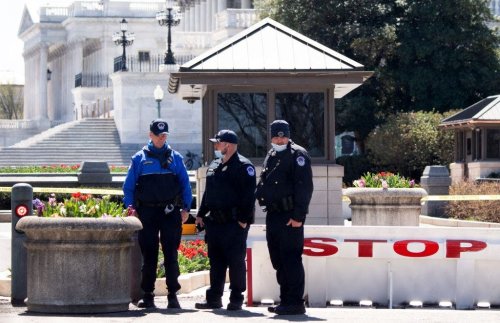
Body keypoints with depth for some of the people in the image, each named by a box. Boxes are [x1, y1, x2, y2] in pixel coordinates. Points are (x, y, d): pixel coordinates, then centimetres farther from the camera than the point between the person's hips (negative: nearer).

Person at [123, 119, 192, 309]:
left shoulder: (175, 158, 10)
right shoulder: (139, 158, 8)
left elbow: (185, 184, 11)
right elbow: (128, 186, 9)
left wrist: (186, 207, 1)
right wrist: (131, 206, -4)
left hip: (170, 213, 0)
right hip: (147, 213, 0)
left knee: (171, 254, -3)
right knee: (149, 254, 4)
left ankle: (173, 295, -2)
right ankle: (147, 295, 9)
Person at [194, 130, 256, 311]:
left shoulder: (243, 166, -8)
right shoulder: (214, 166, 17)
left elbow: (249, 195, -14)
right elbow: (208, 193, 24)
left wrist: (244, 219, -18)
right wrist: (201, 214, 18)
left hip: (234, 223, -8)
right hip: (214, 222, 8)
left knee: (236, 262, -3)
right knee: (216, 261, 11)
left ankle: (236, 300, 2)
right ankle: (214, 299, 16)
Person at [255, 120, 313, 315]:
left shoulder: (297, 155, -7)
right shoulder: (271, 156, 18)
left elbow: (304, 187, -14)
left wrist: (298, 216, -19)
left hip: (290, 217, -9)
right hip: (273, 215, 9)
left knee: (291, 259, -9)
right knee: (278, 260, 12)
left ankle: (295, 303, -7)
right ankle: (285, 301, 19)